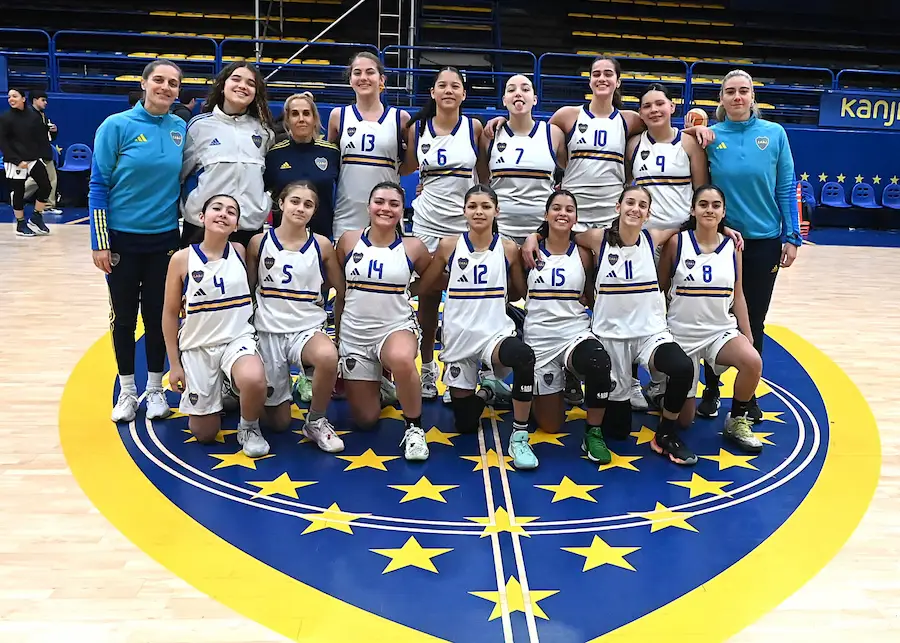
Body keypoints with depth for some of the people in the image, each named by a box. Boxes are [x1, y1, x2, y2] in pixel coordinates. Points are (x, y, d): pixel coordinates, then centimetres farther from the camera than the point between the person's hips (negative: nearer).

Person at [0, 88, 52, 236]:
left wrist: (43, 154, -4)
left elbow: (41, 137, 8)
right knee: (18, 193, 3)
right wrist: (17, 161, -15)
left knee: (45, 186, -3)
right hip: (15, 163, -3)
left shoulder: (34, 116, 2)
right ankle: (21, 224, 17)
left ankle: (36, 218, 13)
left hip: (34, 159, 3)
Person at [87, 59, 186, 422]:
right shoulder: (117, 126, -8)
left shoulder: (182, 130, 1)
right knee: (124, 316, 9)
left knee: (158, 316, 9)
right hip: (122, 239, -2)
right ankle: (127, 391, 24)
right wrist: (99, 242, -10)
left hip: (165, 239, 2)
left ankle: (155, 390, 24)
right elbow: (99, 185, -6)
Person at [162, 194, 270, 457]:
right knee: (204, 434, 5)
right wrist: (174, 364, -1)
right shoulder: (182, 259, -8)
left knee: (254, 380, -37)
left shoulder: (240, 252, -3)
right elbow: (170, 314, -1)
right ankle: (219, 394, 39)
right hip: (198, 346, 0)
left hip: (238, 339, 0)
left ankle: (249, 427, -3)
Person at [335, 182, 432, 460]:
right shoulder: (349, 240, -2)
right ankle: (379, 387, 42)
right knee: (365, 420, 6)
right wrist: (336, 336, 10)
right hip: (354, 334, 2)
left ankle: (414, 427, -17)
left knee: (402, 360, -41)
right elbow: (339, 293, 6)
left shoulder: (413, 247, -6)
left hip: (397, 328, -2)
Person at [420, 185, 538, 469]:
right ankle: (484, 392, 43)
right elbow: (426, 286, 6)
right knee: (465, 423, 7)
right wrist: (454, 285, 5)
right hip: (458, 336, 2)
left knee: (524, 356, -39)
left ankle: (519, 438, -23)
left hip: (496, 333, -1)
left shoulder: (508, 248, -3)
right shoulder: (448, 246, -4)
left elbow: (519, 292, 9)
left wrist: (492, 296, 6)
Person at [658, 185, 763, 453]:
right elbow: (659, 289, -2)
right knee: (683, 419, 3)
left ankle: (737, 421, -5)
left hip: (721, 331, 2)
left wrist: (748, 337, 2)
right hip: (682, 334, -2)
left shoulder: (732, 246, 0)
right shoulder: (676, 242, -8)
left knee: (753, 362, -33)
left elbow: (738, 296, 7)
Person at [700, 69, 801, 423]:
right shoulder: (710, 136, -4)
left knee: (753, 322, 10)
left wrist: (792, 237, -4)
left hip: (764, 242, 1)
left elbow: (786, 188, -1)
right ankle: (711, 390, 24)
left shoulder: (774, 134, -3)